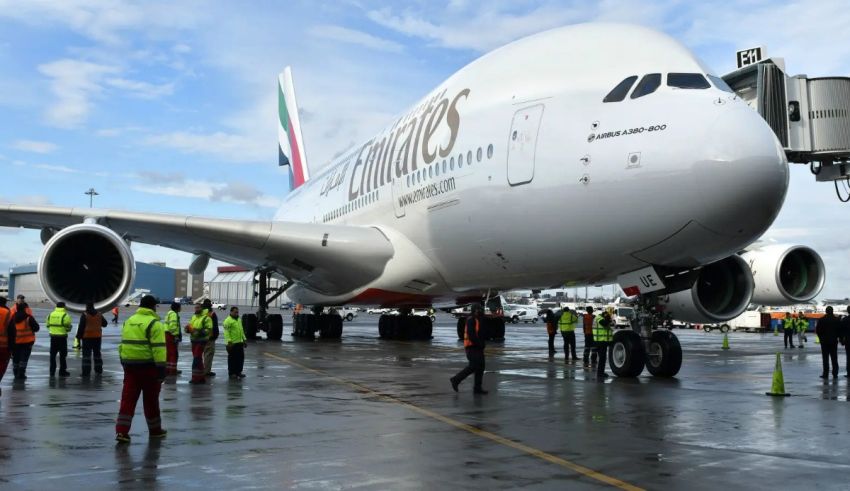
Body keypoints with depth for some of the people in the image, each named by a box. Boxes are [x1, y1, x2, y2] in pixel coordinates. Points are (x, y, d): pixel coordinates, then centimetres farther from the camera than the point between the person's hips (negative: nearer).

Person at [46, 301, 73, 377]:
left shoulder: (50, 314, 5)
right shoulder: (65, 315, -9)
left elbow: (48, 325, 9)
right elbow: (68, 327, -9)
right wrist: (68, 329, 13)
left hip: (53, 336, 4)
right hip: (62, 337, -4)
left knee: (53, 354, 12)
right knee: (62, 355, 5)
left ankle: (52, 371, 14)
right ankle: (62, 371, 8)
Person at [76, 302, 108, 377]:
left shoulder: (84, 315, -10)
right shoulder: (99, 314, 4)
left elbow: (81, 327, -11)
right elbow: (105, 324, 15)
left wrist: (78, 337, -5)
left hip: (87, 337, -4)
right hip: (97, 337, 5)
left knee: (86, 354, -3)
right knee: (97, 353, 15)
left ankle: (86, 372, -7)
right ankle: (98, 370, 20)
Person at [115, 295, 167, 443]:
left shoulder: (129, 321, 13)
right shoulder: (154, 323, -11)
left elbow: (123, 344, 19)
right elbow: (158, 348, -18)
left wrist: (124, 362, 26)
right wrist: (161, 368, -17)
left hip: (129, 364, 5)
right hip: (148, 365, -5)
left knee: (128, 398, 4)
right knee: (151, 399, 7)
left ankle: (121, 431, -5)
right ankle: (155, 430, 20)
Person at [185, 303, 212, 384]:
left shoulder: (206, 318, -10)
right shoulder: (193, 317, 16)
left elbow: (209, 330, -18)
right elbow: (190, 326, 26)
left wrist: (199, 331, -29)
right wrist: (188, 329, 3)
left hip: (201, 341, -8)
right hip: (194, 340, 8)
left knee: (197, 359, -10)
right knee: (198, 359, 13)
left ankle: (196, 377, -5)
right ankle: (201, 377, 21)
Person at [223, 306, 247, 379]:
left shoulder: (239, 319, 16)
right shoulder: (228, 321, -11)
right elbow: (226, 332, -17)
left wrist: (244, 339, 18)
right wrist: (229, 342, -23)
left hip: (240, 343, 8)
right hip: (232, 344, -8)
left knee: (240, 358, 10)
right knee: (232, 359, 0)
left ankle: (238, 372, 20)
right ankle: (231, 373, 8)